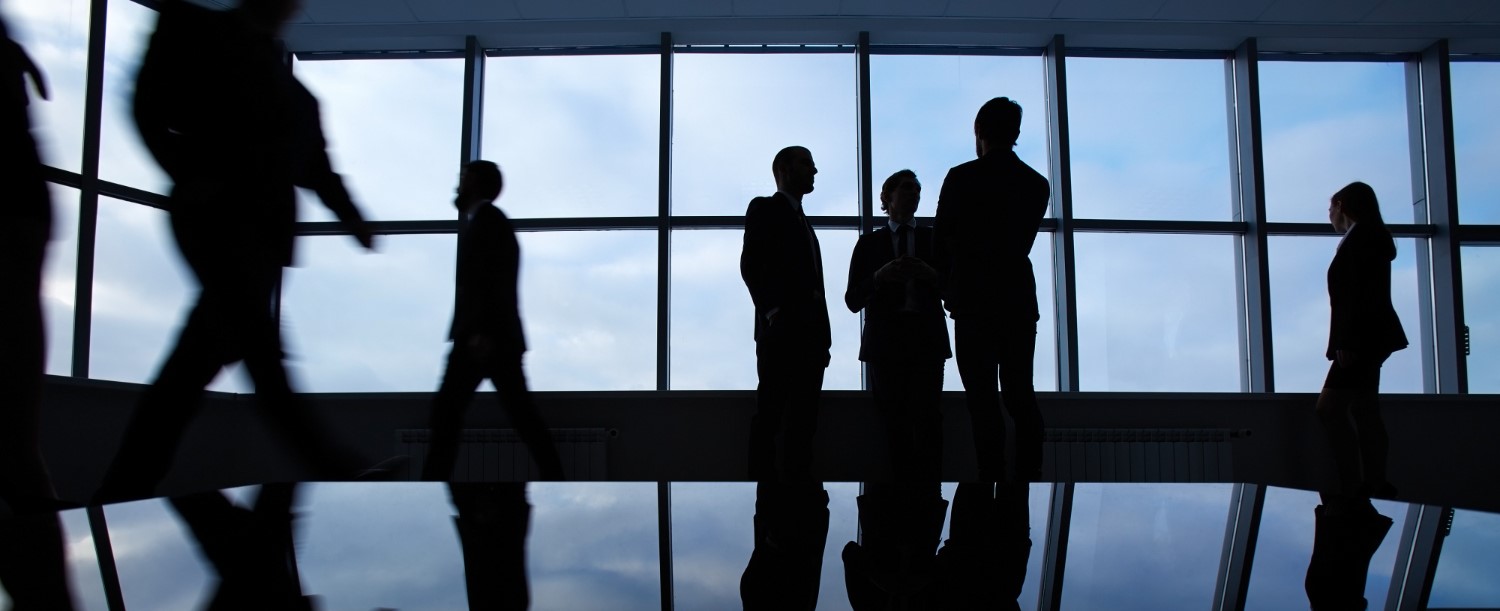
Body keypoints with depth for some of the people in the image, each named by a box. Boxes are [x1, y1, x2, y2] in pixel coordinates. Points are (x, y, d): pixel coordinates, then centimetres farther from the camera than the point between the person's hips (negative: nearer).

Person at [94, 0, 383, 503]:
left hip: (265, 229, 6)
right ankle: (333, 469, -22)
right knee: (264, 356, -15)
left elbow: (314, 164, 15)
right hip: (217, 216, -6)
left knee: (196, 364, 4)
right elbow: (150, 107, 0)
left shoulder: (291, 86, 22)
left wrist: (352, 218, 1)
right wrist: (191, 176, -13)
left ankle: (124, 491, 10)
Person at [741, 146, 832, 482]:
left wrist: (822, 338, 13)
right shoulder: (764, 209, 5)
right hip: (780, 331, -7)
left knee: (803, 421, 4)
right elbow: (750, 265, -8)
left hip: (809, 333, 8)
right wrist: (773, 311, -19)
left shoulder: (802, 221, 28)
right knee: (770, 415, -7)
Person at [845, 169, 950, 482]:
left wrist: (930, 275, -7)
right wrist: (879, 277, -8)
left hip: (926, 339, 0)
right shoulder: (869, 242, 16)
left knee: (927, 417, -14)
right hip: (885, 342, 0)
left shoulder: (934, 238, 17)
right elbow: (853, 300, 8)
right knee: (894, 421, -6)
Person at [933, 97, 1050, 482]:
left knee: (983, 399, -3)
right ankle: (1029, 476, 9)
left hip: (975, 302, -5)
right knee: (1021, 396, 10)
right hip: (1020, 300, 5)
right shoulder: (1037, 184, 8)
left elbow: (941, 240, 0)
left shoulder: (962, 177, -6)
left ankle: (993, 478, -4)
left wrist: (948, 288, 16)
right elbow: (1022, 243, 12)